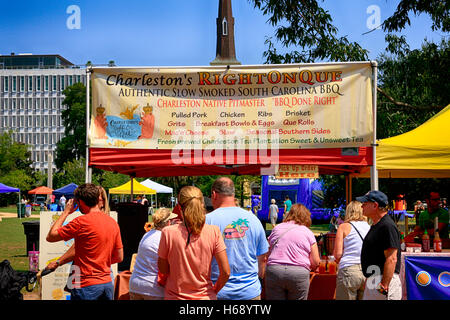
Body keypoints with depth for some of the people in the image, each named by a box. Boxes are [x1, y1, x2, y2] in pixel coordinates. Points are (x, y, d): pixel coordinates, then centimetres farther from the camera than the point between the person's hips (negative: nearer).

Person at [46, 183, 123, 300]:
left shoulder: (81, 222, -14)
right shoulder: (113, 222, 7)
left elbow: (50, 237, -4)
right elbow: (119, 257, 11)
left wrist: (66, 212, 3)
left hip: (87, 286, -6)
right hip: (107, 283, 6)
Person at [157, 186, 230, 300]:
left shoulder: (168, 233, -13)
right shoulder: (214, 232, -12)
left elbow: (163, 270, -3)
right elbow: (225, 272, -10)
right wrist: (214, 290, 6)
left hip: (175, 296, 0)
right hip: (205, 296, 0)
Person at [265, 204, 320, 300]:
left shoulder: (276, 228, 14)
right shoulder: (308, 232, 6)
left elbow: (268, 253, 19)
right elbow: (316, 262, 3)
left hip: (274, 270, 2)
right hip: (299, 274, -2)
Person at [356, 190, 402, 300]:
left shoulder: (387, 226, -15)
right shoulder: (375, 225, 17)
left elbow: (392, 259, -22)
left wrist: (384, 286, -25)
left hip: (385, 279, -10)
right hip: (372, 281, 10)